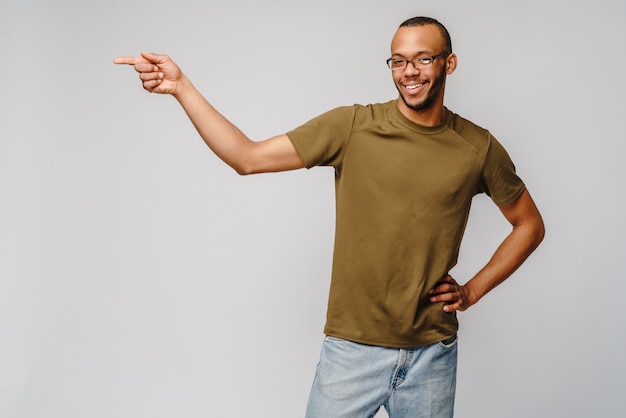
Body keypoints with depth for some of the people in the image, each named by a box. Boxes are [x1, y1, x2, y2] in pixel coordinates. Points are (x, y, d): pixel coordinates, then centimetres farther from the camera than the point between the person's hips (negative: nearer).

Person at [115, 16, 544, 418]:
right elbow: (249, 157, -8)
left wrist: (474, 290, 3)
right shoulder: (351, 127, -4)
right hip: (352, 348, -1)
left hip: (432, 353, 2)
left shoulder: (478, 147, 0)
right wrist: (181, 86, -16)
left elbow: (530, 224, 13)